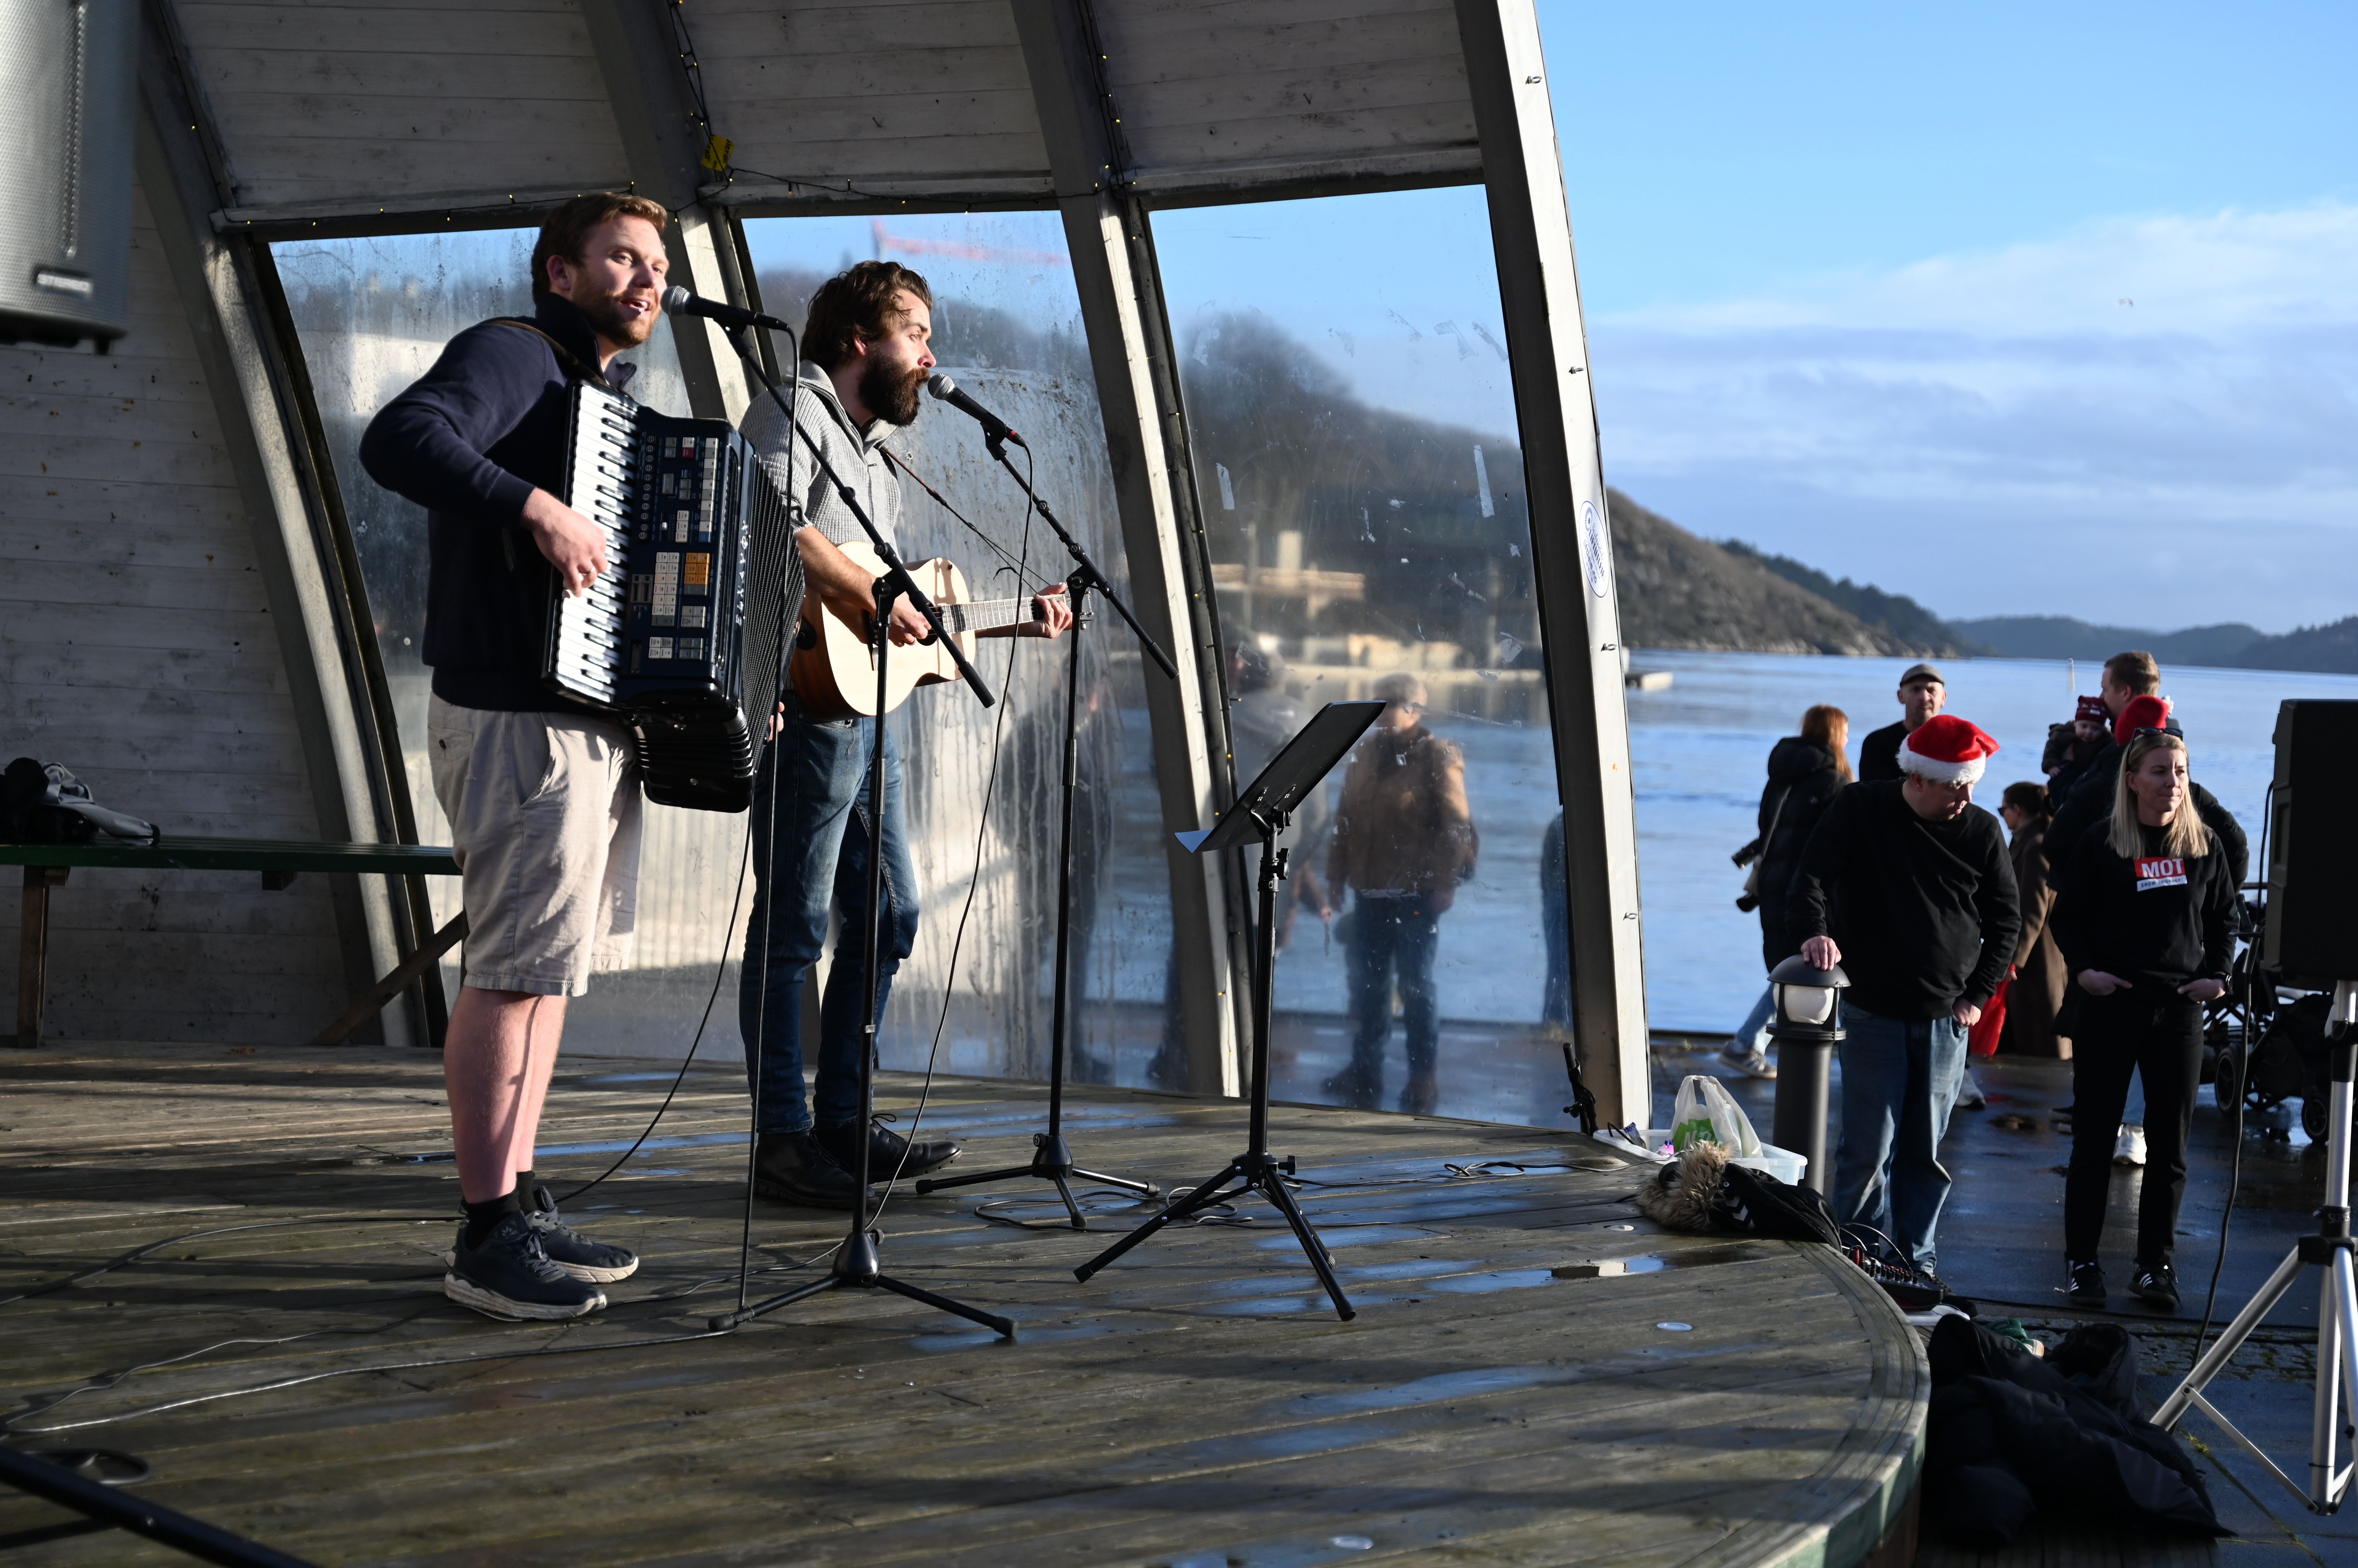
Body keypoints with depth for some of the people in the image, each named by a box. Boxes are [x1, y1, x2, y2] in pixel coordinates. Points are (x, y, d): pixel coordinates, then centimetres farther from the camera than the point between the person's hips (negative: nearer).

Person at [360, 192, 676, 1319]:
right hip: (518, 719, -10)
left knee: (550, 964, 12)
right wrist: (539, 508, -32)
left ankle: (521, 1202, 19)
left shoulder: (607, 399, 22)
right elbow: (398, 438, -26)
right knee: (519, 965, -10)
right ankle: (489, 1238, -7)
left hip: (597, 718, 10)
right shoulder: (512, 356, -6)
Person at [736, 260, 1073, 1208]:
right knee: (795, 923, -6)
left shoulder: (875, 450, 25)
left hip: (867, 710, 10)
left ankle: (843, 1121, 20)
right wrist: (874, 598, -23)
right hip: (809, 702, -10)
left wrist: (1013, 621, 22)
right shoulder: (795, 411, -4)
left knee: (888, 916, 13)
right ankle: (784, 1140, -2)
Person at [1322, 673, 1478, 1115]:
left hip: (1416, 895, -6)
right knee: (1368, 983, 11)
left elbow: (1457, 826, -11)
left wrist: (1447, 881, -15)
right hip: (1369, 893, 6)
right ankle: (1364, 1070, 20)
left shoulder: (1438, 758, -9)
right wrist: (1337, 873, 13)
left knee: (1416, 985, 2)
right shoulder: (1365, 753, 10)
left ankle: (1423, 1077, 12)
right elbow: (1346, 817, 16)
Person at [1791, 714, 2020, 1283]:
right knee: (1868, 1149, -5)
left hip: (1946, 1020, 3)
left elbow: (2005, 920, 10)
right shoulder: (1860, 810, -4)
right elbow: (1813, 876, -9)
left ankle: (1916, 1258, 17)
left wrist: (1978, 995, 3)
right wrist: (1815, 932, -28)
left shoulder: (1981, 831, 2)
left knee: (1926, 1150, 7)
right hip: (1873, 1013, -2)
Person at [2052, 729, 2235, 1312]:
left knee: (2169, 1142, 4)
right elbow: (2069, 917, 4)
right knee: (2094, 1137, 2)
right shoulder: (2100, 846, -1)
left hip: (2179, 1005, 2)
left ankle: (2155, 1263, 12)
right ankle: (2081, 1260, 10)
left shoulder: (2204, 845, 6)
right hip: (2109, 1003, -2)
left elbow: (2225, 915, 15)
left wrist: (2217, 973, 2)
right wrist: (2082, 967, -10)